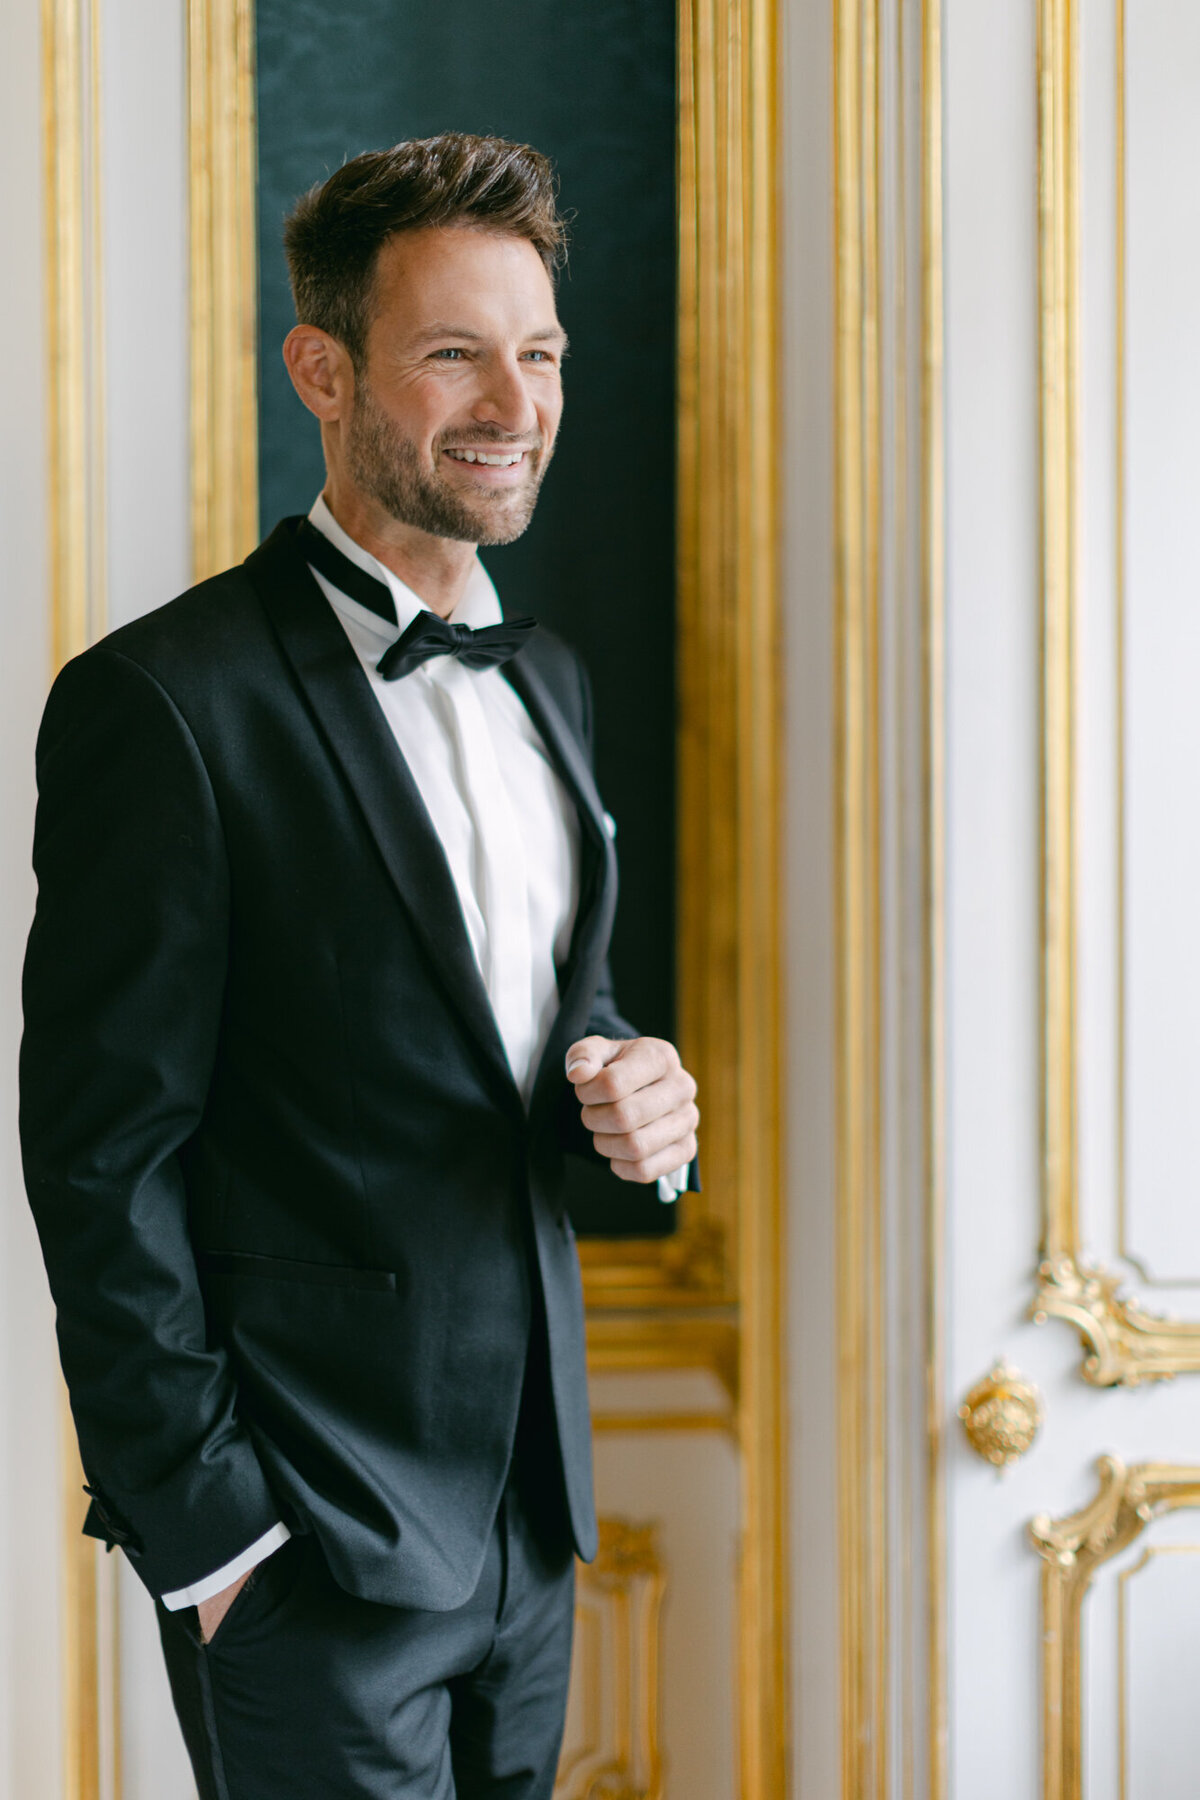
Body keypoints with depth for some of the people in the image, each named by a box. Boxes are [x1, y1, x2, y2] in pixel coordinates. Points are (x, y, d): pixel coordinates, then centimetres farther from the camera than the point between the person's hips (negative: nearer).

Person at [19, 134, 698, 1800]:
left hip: (531, 1493, 7)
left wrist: (628, 1083, -3)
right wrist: (201, 1521, -15)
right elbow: (104, 1151, -14)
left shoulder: (546, 676, 10)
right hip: (314, 1535, -7)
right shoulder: (166, 700, -14)